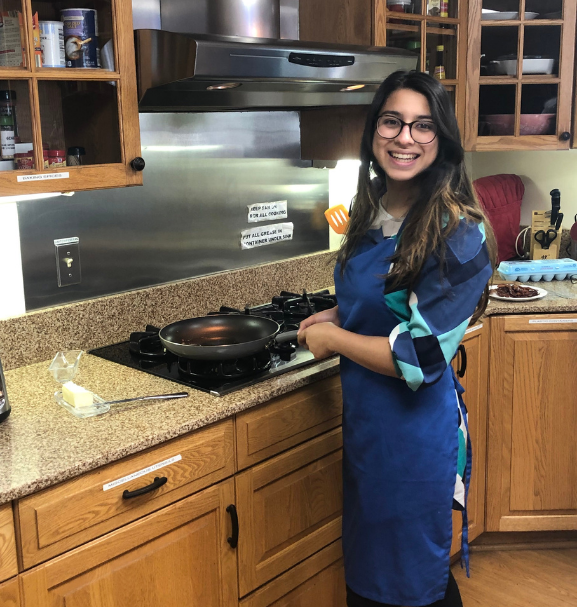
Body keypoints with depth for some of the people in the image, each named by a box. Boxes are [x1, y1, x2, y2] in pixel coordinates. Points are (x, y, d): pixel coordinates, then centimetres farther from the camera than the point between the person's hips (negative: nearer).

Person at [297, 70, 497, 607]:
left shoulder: (458, 234, -22)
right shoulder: (372, 214, 2)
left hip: (415, 431, -7)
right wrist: (337, 316, 1)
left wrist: (333, 338, -13)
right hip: (364, 419, 8)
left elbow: (421, 358, -24)